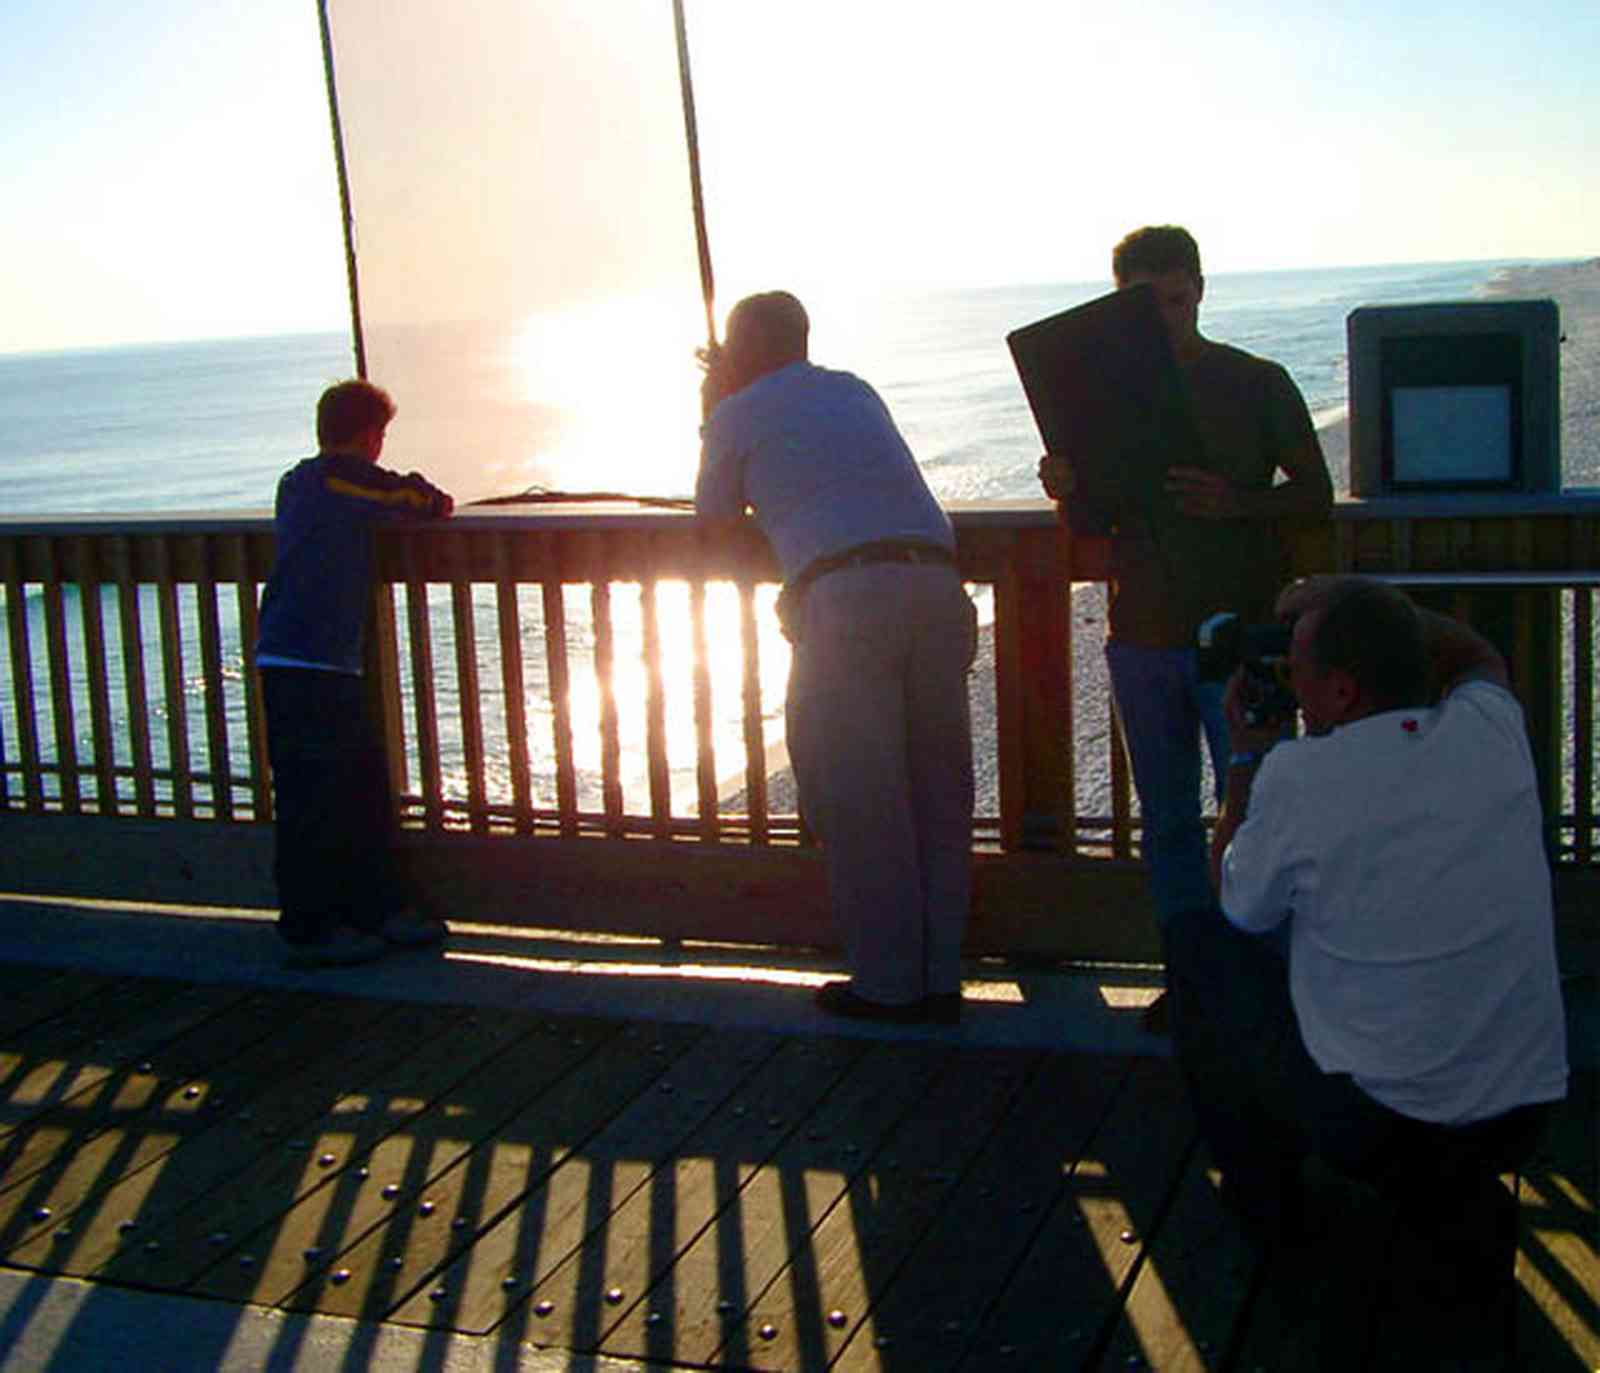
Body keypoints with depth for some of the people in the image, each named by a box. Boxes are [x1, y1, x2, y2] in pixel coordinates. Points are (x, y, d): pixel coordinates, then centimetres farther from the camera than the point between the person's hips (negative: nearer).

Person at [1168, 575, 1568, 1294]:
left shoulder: (1299, 775, -17)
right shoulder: (1492, 731, -4)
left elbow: (1241, 908, 4)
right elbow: (1481, 659, 24)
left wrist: (1247, 757, 14)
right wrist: (1363, 606, 15)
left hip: (1368, 1124, -5)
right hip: (1522, 1120, 5)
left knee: (1198, 944, 14)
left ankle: (1263, 1190, 24)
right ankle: (1462, 1210, 17)